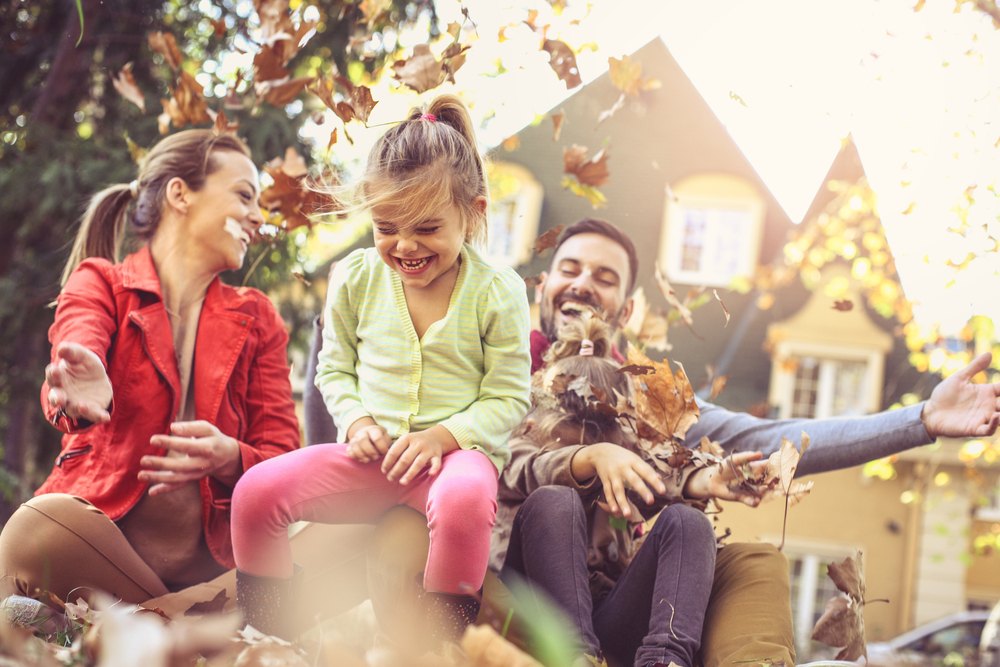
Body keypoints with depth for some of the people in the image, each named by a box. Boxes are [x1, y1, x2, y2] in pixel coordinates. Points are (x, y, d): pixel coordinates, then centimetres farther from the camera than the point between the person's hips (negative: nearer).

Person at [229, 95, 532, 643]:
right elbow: (335, 367, 16)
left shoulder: (497, 291, -4)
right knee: (256, 491, -18)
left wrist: (442, 435, -16)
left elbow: (508, 397, -1)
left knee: (465, 498, -41)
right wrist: (356, 421, -4)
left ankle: (440, 645, -23)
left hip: (457, 448, -3)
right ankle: (270, 641, -2)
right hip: (373, 453, 3)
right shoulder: (357, 279, 5)